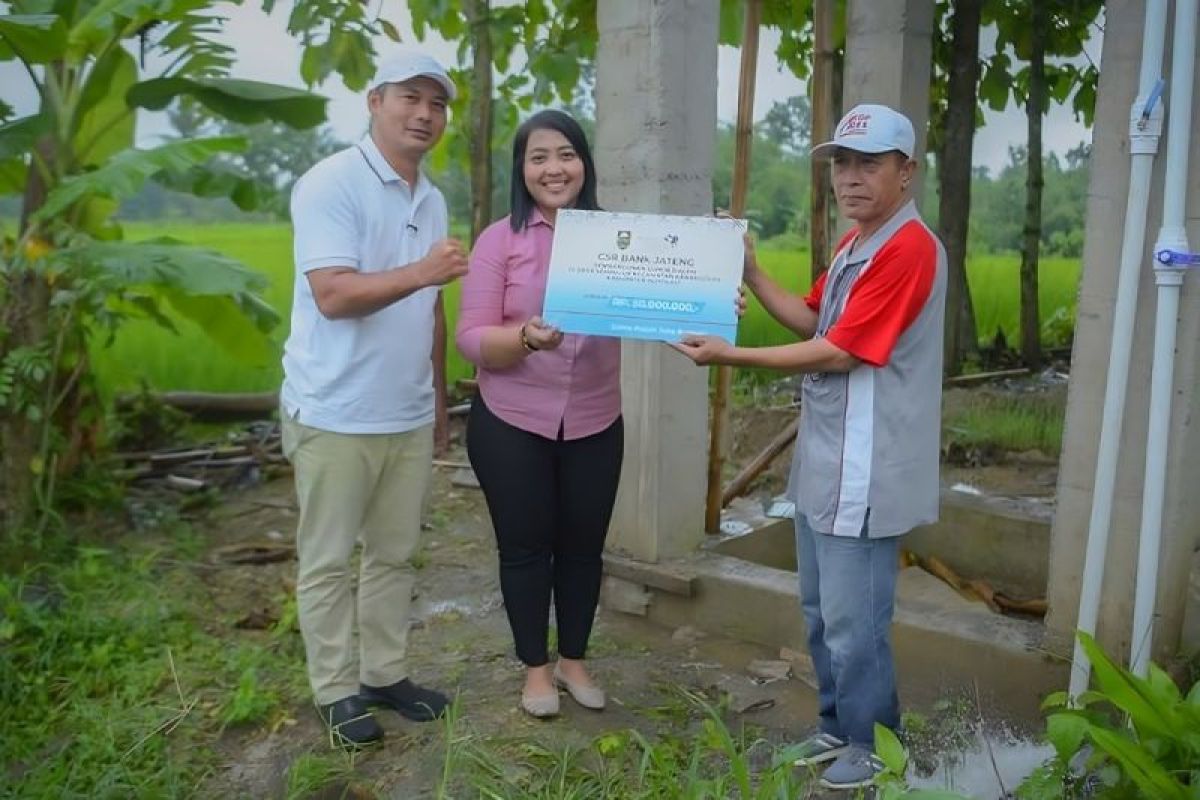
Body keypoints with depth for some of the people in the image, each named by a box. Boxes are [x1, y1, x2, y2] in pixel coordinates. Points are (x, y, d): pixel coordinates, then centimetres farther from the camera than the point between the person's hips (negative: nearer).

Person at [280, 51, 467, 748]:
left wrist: (439, 392, 18)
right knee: (329, 562, 7)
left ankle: (386, 673, 29)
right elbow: (332, 295, -21)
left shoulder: (433, 200, 12)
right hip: (337, 415, -7)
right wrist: (419, 272, -34)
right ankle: (337, 691, 21)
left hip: (409, 416, 7)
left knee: (395, 554, 15)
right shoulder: (330, 184, -11)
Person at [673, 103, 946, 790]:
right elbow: (811, 321, 18)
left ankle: (876, 750, 23)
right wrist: (749, 270, 8)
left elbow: (837, 353, -21)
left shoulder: (909, 248, -18)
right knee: (822, 612, 20)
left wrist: (731, 356, -17)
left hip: (864, 474, -10)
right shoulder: (856, 243, 13)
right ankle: (839, 726, 37)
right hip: (826, 461, 10)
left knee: (854, 624, 3)